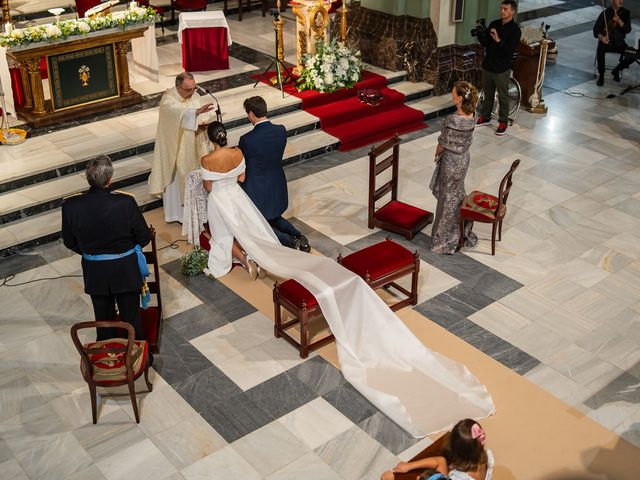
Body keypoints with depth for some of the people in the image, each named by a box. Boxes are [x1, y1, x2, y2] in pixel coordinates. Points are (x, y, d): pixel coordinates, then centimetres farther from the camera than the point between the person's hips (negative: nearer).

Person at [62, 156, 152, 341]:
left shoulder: (70, 205, -17)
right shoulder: (126, 202, -24)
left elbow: (70, 243, -3)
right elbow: (144, 237, -12)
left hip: (94, 272, 2)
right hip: (126, 270, -2)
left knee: (104, 319, 22)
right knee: (131, 318, 18)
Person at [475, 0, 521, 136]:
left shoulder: (515, 30, -12)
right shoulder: (494, 24, 5)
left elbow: (511, 50, -21)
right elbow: (485, 43, 6)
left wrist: (498, 40, -32)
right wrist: (480, 34, -14)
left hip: (502, 69, -6)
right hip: (487, 65, 6)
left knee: (503, 97, 4)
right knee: (488, 94, 18)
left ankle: (503, 123, 14)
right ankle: (485, 117, 33)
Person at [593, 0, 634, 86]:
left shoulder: (626, 13, 3)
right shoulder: (605, 13, -3)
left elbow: (628, 30, -5)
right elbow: (596, 28, -6)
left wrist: (619, 21, -22)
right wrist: (601, 37, -27)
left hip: (619, 42, 2)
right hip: (606, 41, -2)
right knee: (600, 50, -36)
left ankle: (616, 70, 5)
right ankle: (601, 75, -18)